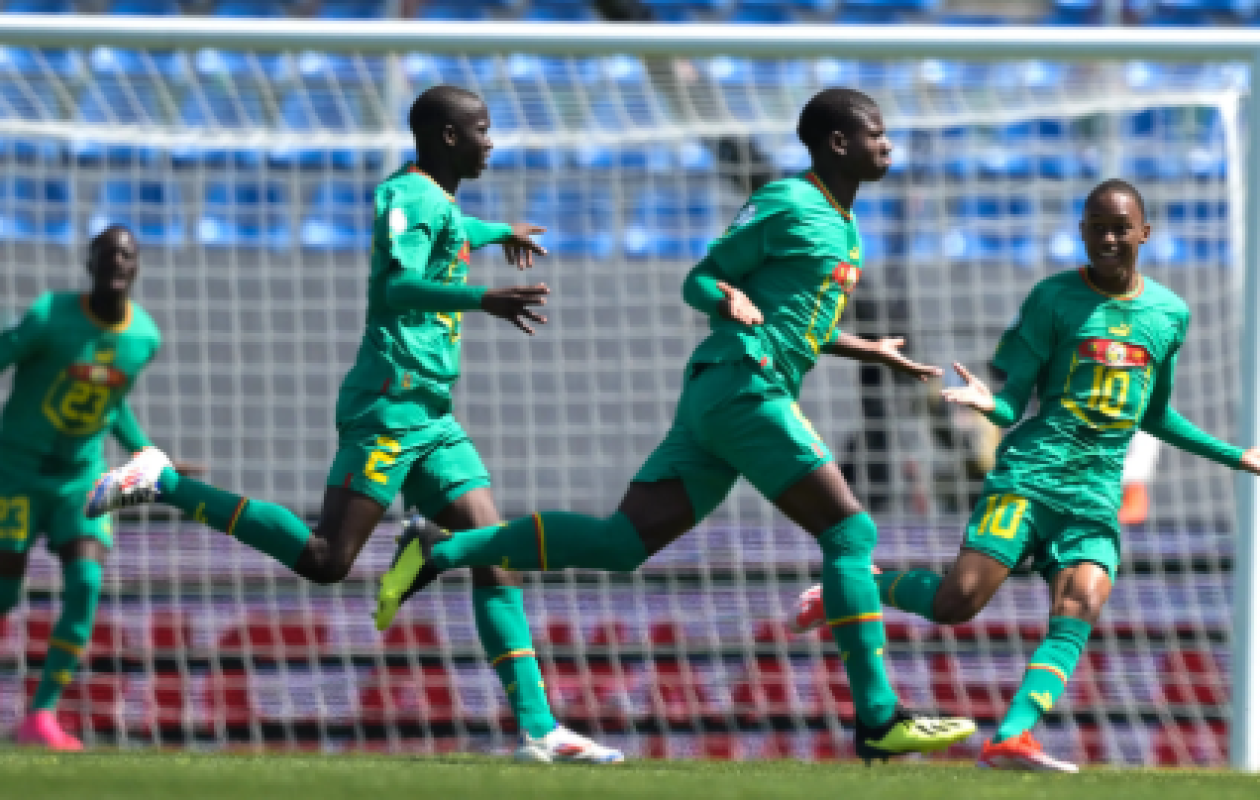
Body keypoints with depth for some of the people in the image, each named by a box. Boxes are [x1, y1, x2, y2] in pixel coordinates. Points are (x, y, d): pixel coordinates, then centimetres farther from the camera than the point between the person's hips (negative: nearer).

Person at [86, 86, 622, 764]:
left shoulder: (435, 199, 21)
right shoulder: (410, 195, -9)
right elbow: (394, 287, -28)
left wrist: (500, 233, 63)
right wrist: (482, 299, -40)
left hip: (431, 419, 10)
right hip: (388, 406, -10)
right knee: (326, 560, -16)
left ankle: (536, 727, -3)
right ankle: (163, 484, -6)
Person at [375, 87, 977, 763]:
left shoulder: (842, 224, 23)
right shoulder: (785, 204, -5)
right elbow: (698, 281, -4)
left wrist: (874, 352, 39)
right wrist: (731, 298, -24)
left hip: (713, 399, 9)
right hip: (743, 385, -9)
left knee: (624, 542, 1)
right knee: (849, 530, -11)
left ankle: (441, 550, -1)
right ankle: (878, 720, -13)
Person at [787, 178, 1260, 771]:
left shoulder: (1171, 315, 14)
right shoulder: (1054, 299, 1)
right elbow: (1014, 402, -1)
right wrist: (990, 405, -24)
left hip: (1097, 497, 3)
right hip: (1030, 473, -3)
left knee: (1080, 609, -22)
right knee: (958, 601, -16)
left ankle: (1011, 738, -32)